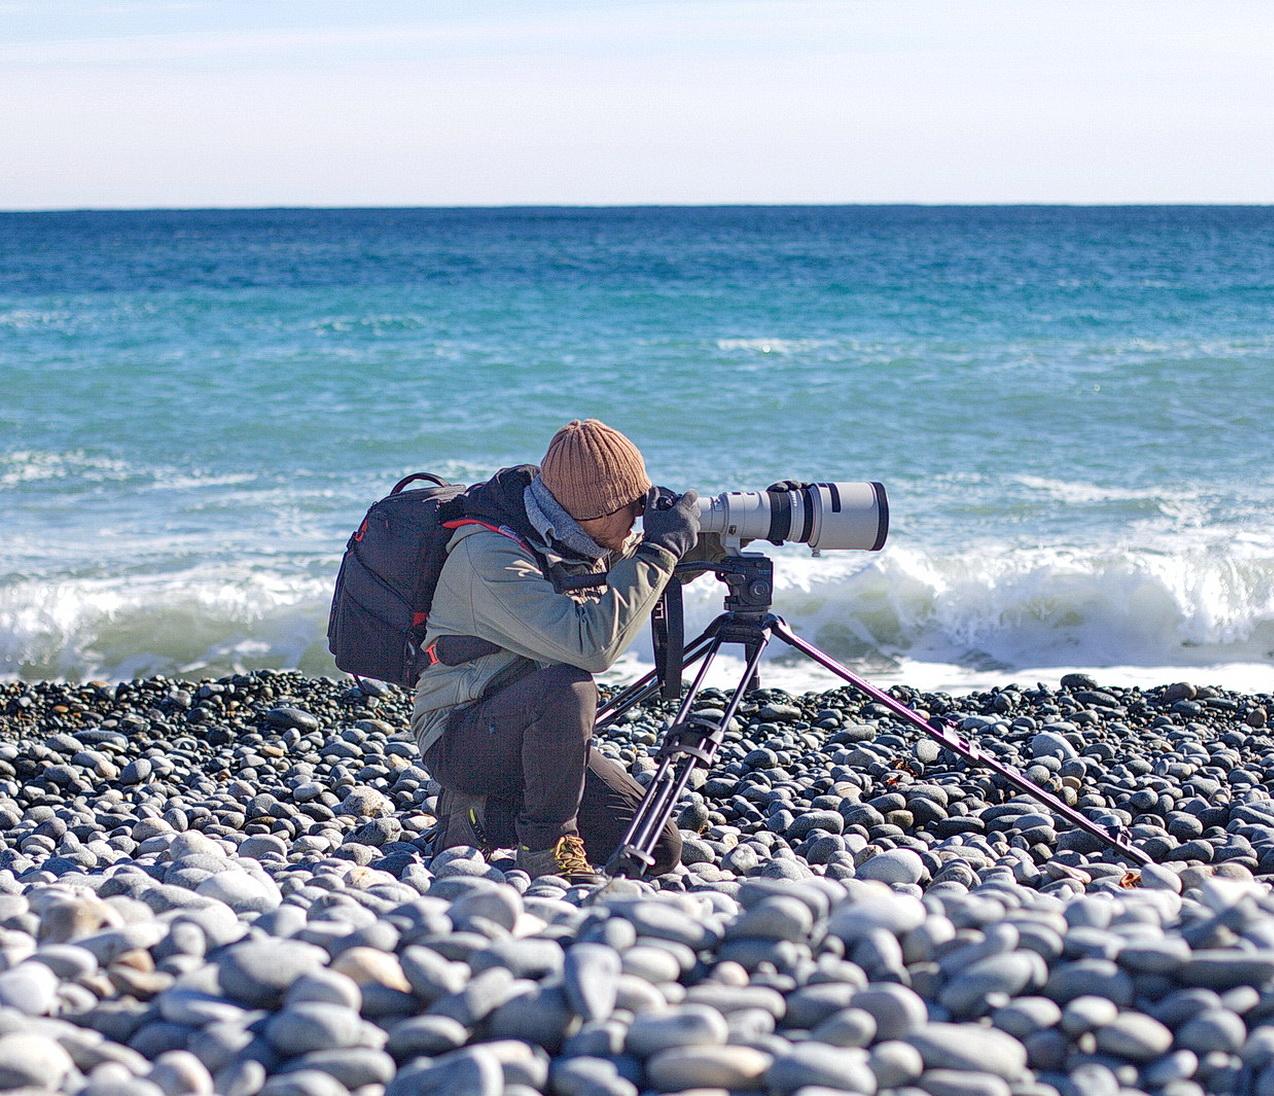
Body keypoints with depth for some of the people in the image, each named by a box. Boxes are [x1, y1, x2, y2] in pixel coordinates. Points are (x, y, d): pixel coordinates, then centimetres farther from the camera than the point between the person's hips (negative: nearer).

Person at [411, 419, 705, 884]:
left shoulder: (577, 537, 0)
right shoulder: (488, 554, -25)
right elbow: (591, 644, -36)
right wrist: (659, 550, -30)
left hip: (534, 731, 8)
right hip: (461, 738, -8)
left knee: (658, 850, -3)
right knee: (566, 684, -37)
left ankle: (486, 817, 11)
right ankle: (546, 848, -20)